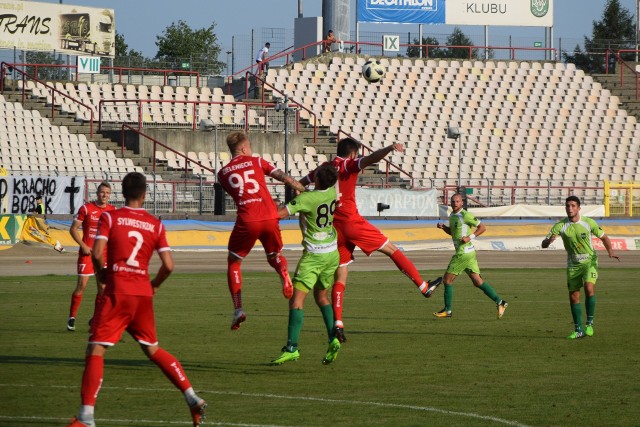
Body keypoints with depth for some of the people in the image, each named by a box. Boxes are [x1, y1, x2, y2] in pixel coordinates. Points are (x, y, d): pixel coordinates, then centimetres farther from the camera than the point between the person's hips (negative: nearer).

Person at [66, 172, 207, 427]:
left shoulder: (109, 217, -1)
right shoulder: (155, 225, 7)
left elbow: (97, 253, -13)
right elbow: (168, 265, 1)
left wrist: (103, 275, 6)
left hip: (117, 293, -4)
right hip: (144, 293, 4)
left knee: (96, 350, -3)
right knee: (153, 350, 20)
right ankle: (193, 399, 15)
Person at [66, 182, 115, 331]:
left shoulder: (113, 211, 5)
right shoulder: (86, 208, -5)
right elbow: (73, 229, -3)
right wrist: (83, 246, -13)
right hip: (87, 252, -3)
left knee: (102, 287, 2)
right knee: (81, 285, -6)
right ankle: (72, 318, 5)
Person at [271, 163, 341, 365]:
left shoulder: (306, 199, -20)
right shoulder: (334, 193, -1)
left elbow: (280, 213, -22)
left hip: (314, 255, -7)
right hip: (333, 253, 7)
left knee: (297, 297, -9)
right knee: (321, 296, 22)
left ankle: (292, 347, -18)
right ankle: (333, 340, 10)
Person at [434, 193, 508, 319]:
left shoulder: (465, 215, -12)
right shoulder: (452, 216, 15)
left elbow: (482, 227, -11)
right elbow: (452, 232, 30)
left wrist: (470, 237, -20)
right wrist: (443, 227, 12)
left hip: (464, 253, -9)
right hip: (469, 253, 9)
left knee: (447, 280, 0)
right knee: (477, 281, 5)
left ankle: (447, 310, 9)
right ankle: (499, 302, 0)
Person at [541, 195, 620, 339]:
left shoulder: (589, 223, -10)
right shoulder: (560, 226, -9)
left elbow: (603, 237, 5)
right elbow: (543, 245, -11)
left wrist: (610, 251, -13)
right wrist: (549, 240, -36)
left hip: (590, 262, -2)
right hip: (573, 265, 2)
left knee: (589, 289, -24)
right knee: (573, 297, 0)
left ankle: (589, 324, -10)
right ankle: (578, 330, 13)